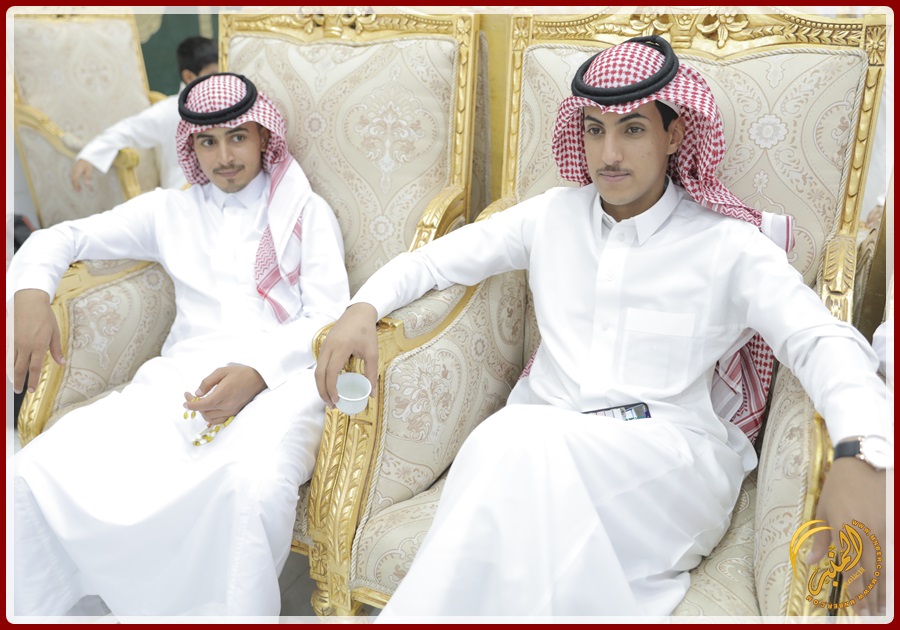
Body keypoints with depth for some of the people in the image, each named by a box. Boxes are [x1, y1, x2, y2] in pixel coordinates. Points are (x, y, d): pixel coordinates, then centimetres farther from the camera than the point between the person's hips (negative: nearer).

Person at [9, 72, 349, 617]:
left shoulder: (307, 210, 16)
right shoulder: (170, 211, 24)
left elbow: (330, 317, 4)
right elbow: (64, 237, 24)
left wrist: (258, 371, -14)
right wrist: (30, 292, 0)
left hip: (279, 381, -3)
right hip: (181, 380, 3)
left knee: (253, 483, -39)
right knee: (35, 474, -21)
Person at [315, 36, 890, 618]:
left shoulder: (727, 245, 2)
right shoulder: (553, 215, 13)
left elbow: (824, 341, -10)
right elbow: (435, 260, 16)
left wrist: (861, 454, -30)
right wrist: (363, 309, -5)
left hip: (675, 457, -3)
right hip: (541, 438, 3)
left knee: (518, 442, -33)